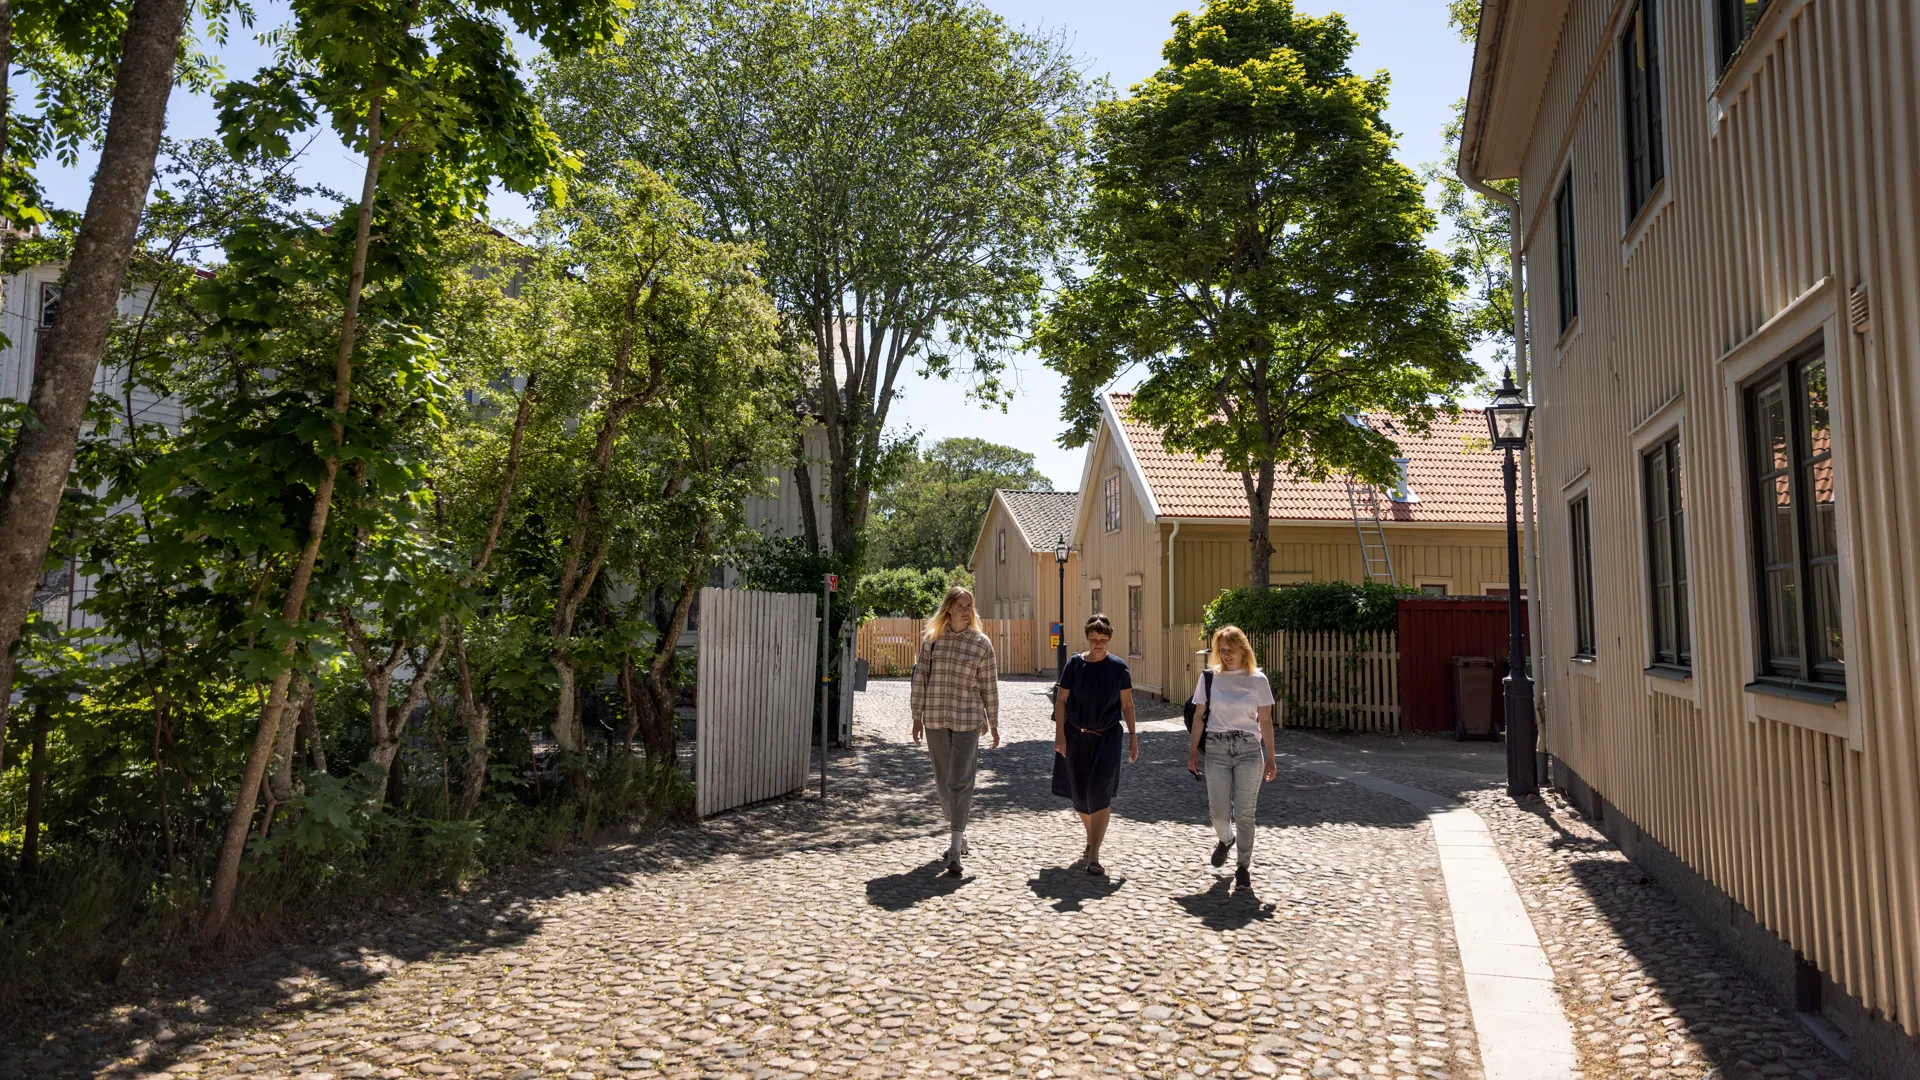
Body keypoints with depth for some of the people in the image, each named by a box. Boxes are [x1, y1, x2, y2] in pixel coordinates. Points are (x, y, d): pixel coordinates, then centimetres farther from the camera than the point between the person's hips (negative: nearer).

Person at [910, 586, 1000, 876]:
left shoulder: (981, 643, -1)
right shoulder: (931, 640, 4)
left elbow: (989, 686, 3)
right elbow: (920, 678, 6)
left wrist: (993, 724, 4)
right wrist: (917, 716, 3)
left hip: (967, 721, -3)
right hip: (935, 721, 3)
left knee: (960, 782, -7)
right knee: (943, 782, 12)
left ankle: (955, 851, -5)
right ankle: (960, 835, 30)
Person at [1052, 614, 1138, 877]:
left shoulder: (1118, 667, -4)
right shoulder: (1074, 664, -4)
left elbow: (1127, 704, 3)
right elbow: (1061, 700, -1)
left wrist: (1133, 737, 2)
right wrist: (1060, 734, -9)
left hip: (1107, 737, -1)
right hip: (1076, 736, 2)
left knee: (1100, 795, -10)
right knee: (1079, 795, 10)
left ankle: (1094, 857, -7)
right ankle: (1091, 840, 37)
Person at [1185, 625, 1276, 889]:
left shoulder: (1257, 679, 0)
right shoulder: (1210, 677, 1)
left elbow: (1265, 721, 2)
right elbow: (1198, 716, 5)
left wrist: (1270, 758, 1)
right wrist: (1193, 752, 3)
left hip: (1249, 749, -1)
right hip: (1216, 748, 1)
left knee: (1245, 813, 1)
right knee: (1219, 812, 2)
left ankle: (1244, 866, 16)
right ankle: (1225, 839, 36)